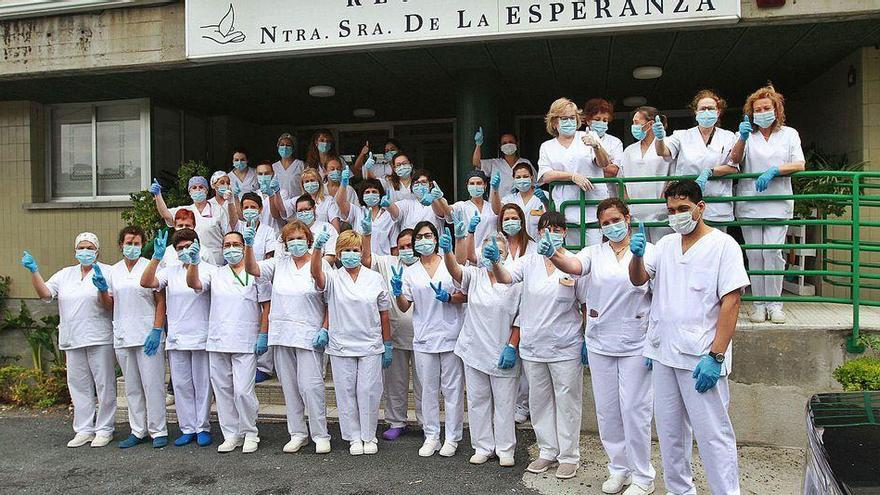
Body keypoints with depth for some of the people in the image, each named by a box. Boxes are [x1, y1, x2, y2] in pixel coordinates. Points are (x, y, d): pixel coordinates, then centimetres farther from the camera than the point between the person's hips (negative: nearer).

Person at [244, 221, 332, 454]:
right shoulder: (279, 264, 9)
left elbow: (330, 302, -1)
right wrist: (249, 245, -17)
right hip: (282, 336, 4)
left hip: (309, 336, -4)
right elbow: (252, 268, -3)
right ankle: (297, 433, 21)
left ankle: (320, 435, 5)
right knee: (289, 387, 10)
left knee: (310, 386, -7)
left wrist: (324, 330, -9)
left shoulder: (320, 265, -2)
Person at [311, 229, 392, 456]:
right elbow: (316, 273, -25)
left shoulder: (375, 278, 3)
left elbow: (384, 314, 7)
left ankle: (369, 436, 21)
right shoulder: (333, 278, 0)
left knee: (369, 392, 3)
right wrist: (317, 248, -43)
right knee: (346, 392, 7)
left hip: (370, 346, 0)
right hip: (341, 346, 0)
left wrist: (387, 346, 7)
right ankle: (354, 437, 22)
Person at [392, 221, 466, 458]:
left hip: (450, 335, -2)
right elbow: (404, 307, 6)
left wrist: (448, 297, -15)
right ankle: (431, 436, 20)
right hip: (424, 338, 2)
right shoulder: (410, 272, 7)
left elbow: (465, 296, 4)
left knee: (452, 387, 4)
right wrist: (397, 293, -13)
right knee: (428, 389, 9)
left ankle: (452, 437, 15)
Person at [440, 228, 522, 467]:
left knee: (504, 402, 7)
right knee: (477, 401, 11)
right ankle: (483, 447, 24)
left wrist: (512, 347, -11)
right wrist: (447, 251, -37)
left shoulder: (515, 280, -5)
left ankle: (505, 449, 21)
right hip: (474, 349, 3)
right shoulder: (474, 275, 2)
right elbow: (455, 270, -18)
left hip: (503, 354, -2)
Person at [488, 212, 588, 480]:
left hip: (565, 348, -3)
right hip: (532, 347, 4)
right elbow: (505, 277, -16)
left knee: (567, 402, 8)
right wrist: (496, 261, -38)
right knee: (539, 402, 15)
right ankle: (547, 451, 31)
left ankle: (569, 455, 23)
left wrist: (587, 341, -4)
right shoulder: (529, 261, 0)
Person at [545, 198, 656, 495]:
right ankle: (618, 469, 29)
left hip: (635, 344, -3)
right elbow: (572, 265, -19)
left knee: (634, 410, 1)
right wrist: (552, 254, -39)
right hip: (599, 344, 3)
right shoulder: (595, 253, 3)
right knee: (606, 410, 11)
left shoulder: (648, 251, -2)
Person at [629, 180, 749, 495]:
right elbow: (638, 280, 5)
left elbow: (731, 303, -11)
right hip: (663, 352, 6)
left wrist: (715, 356, -18)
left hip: (701, 358, -6)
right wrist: (637, 254, -17)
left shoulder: (723, 245, -5)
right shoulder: (666, 244, 12)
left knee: (713, 433, -3)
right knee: (669, 430, 15)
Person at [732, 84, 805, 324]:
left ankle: (774, 303, -1)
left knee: (773, 251, -10)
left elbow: (799, 164, 1)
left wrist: (773, 171, -15)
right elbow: (734, 159, -6)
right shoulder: (749, 135, 12)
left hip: (778, 203, -1)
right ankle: (759, 303, 7)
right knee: (754, 254, -1)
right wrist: (743, 138, -23)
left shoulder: (789, 134, 12)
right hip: (749, 204, 1)